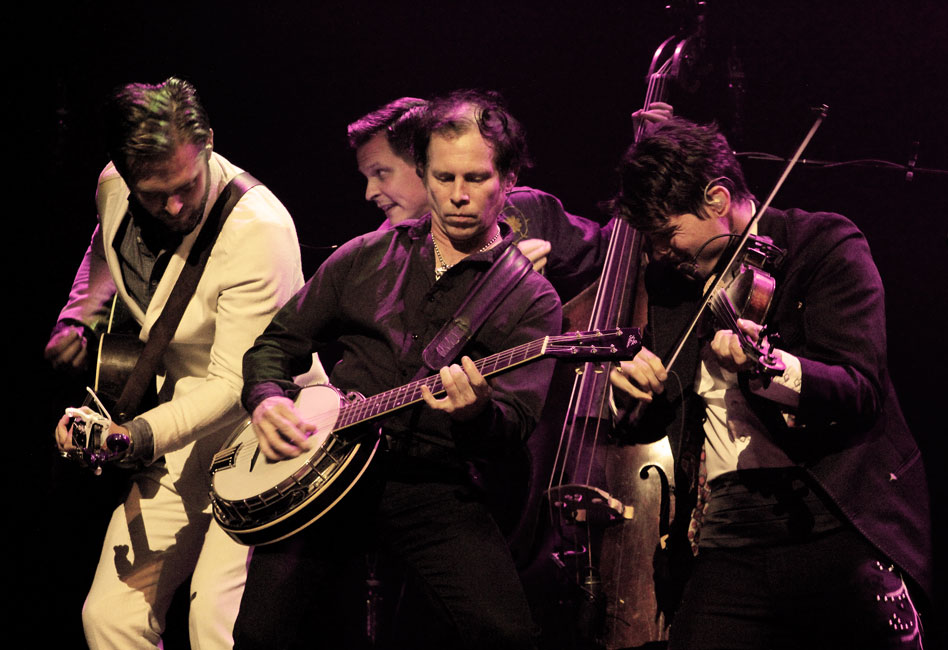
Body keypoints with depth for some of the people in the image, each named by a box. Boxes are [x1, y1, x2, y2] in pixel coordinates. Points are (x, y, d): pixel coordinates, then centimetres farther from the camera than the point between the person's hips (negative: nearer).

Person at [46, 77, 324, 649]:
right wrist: (80, 319, 13)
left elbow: (236, 384, -26)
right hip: (182, 426, 7)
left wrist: (135, 437, -35)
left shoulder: (259, 228, -26)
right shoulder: (114, 191, -4)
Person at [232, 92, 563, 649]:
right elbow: (278, 341, 23)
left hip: (435, 483, -2)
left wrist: (476, 411, -31)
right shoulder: (364, 258, 15)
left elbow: (511, 430, -7)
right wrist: (267, 398, 1)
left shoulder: (531, 300, 4)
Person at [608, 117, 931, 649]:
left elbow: (858, 391, -10)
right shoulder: (671, 280, 17)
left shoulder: (824, 243, 1)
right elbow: (647, 423, 25)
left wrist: (765, 365, -29)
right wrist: (631, 390, 1)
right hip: (726, 541, 4)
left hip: (838, 529, -4)